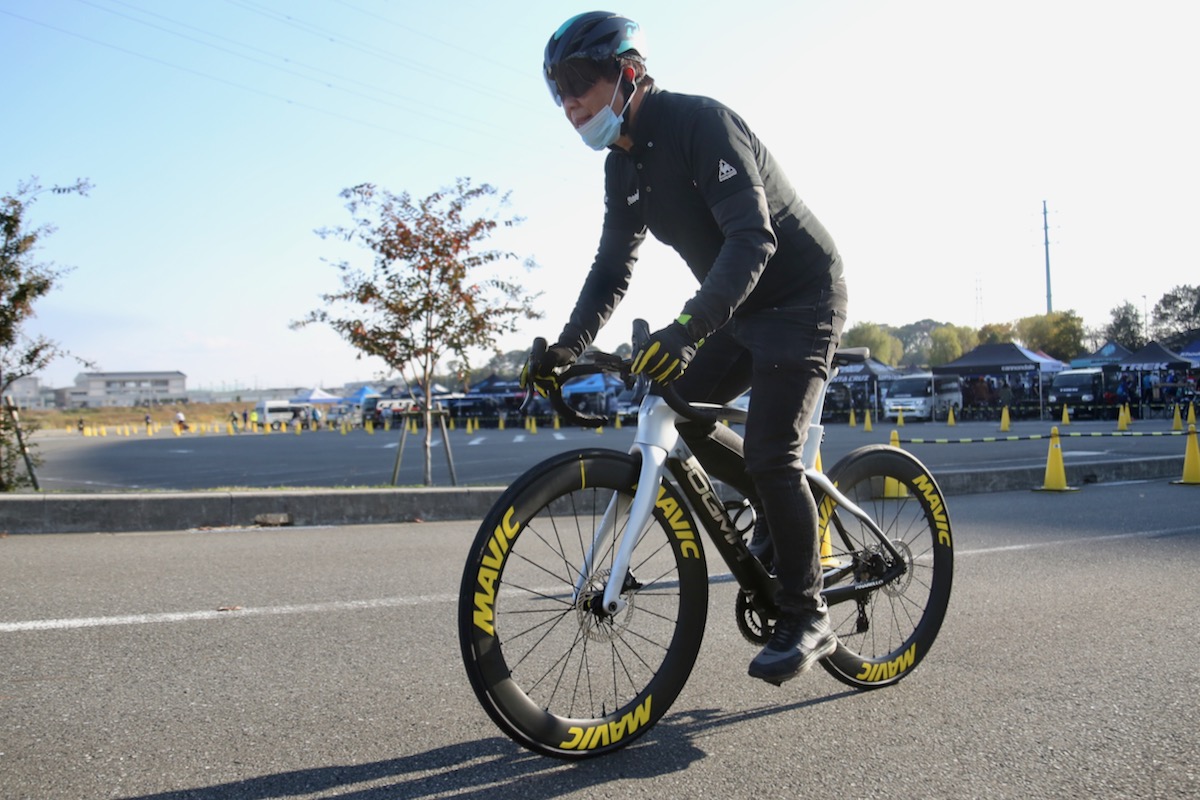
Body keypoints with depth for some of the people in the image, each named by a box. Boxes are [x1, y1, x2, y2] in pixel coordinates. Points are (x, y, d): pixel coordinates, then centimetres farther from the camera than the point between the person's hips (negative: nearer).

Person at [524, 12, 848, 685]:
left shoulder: (702, 124, -23)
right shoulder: (625, 165, 4)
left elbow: (752, 238, -33)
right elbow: (613, 268, 8)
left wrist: (687, 329, -46)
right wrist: (566, 348, -4)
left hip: (803, 297, -8)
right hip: (741, 307, 8)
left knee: (770, 451, -16)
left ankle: (807, 620, 0)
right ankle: (786, 507, 18)